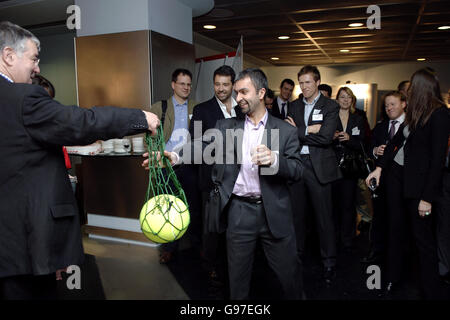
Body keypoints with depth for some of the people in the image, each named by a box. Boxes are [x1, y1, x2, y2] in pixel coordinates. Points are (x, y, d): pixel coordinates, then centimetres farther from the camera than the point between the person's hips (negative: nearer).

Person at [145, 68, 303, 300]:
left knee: (289, 271, 13)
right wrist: (175, 156, -28)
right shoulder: (226, 126, 6)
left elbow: (297, 171, -5)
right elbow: (203, 147, -9)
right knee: (238, 275, 15)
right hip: (239, 212, 1)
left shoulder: (285, 130, 2)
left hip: (274, 212, -1)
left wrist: (274, 160, -25)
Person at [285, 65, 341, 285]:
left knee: (324, 215, 3)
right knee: (296, 212, 13)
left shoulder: (330, 106, -2)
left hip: (319, 166, -4)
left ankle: (329, 261, 16)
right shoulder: (294, 106, 12)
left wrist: (298, 131, -9)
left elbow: (326, 137, -15)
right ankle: (297, 251, 30)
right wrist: (308, 130, -14)